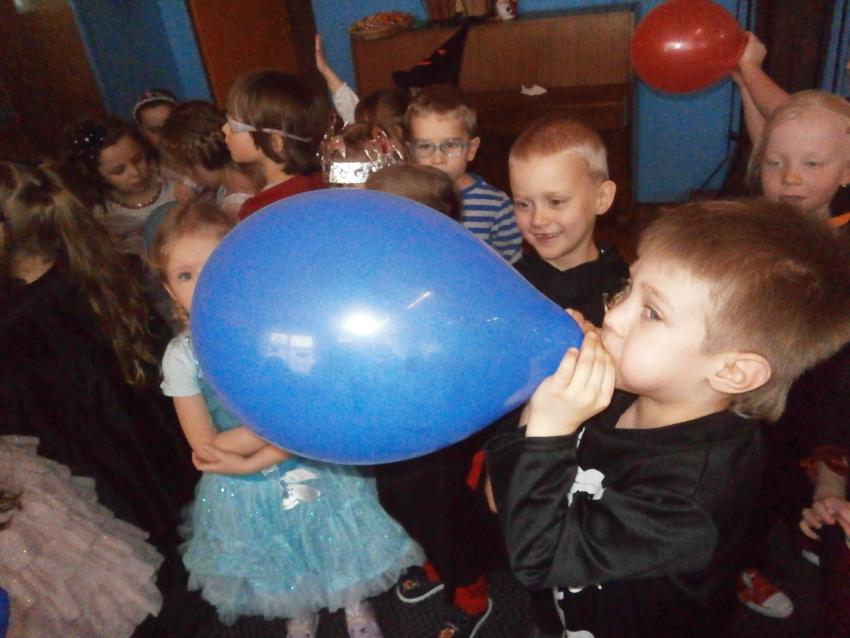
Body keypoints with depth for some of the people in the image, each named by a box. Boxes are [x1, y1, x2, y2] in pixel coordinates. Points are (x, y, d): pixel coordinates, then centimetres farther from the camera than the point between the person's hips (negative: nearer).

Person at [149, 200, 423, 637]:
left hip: (311, 471, -1)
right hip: (244, 493, 2)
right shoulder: (181, 355, -16)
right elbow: (205, 447, -15)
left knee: (336, 547, 21)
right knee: (283, 570, 25)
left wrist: (250, 460, -26)